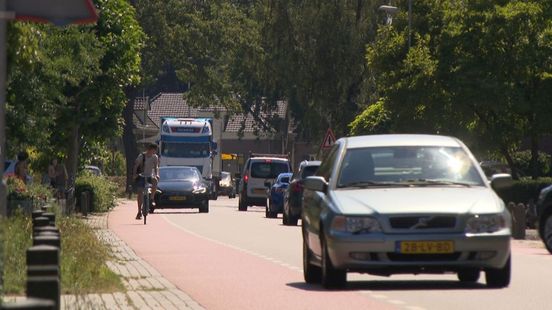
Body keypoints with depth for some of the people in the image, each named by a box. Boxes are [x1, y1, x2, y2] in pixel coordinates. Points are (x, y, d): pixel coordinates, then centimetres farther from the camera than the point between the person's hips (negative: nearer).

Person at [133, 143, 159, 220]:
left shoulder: (155, 157, -2)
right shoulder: (141, 156, -11)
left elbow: (156, 167, 2)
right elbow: (136, 166, -11)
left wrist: (157, 175, -17)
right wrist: (134, 174, -26)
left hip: (150, 176, 2)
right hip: (141, 176, -2)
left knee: (155, 180, -33)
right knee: (140, 193, -8)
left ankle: (152, 198, -18)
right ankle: (139, 212, 0)